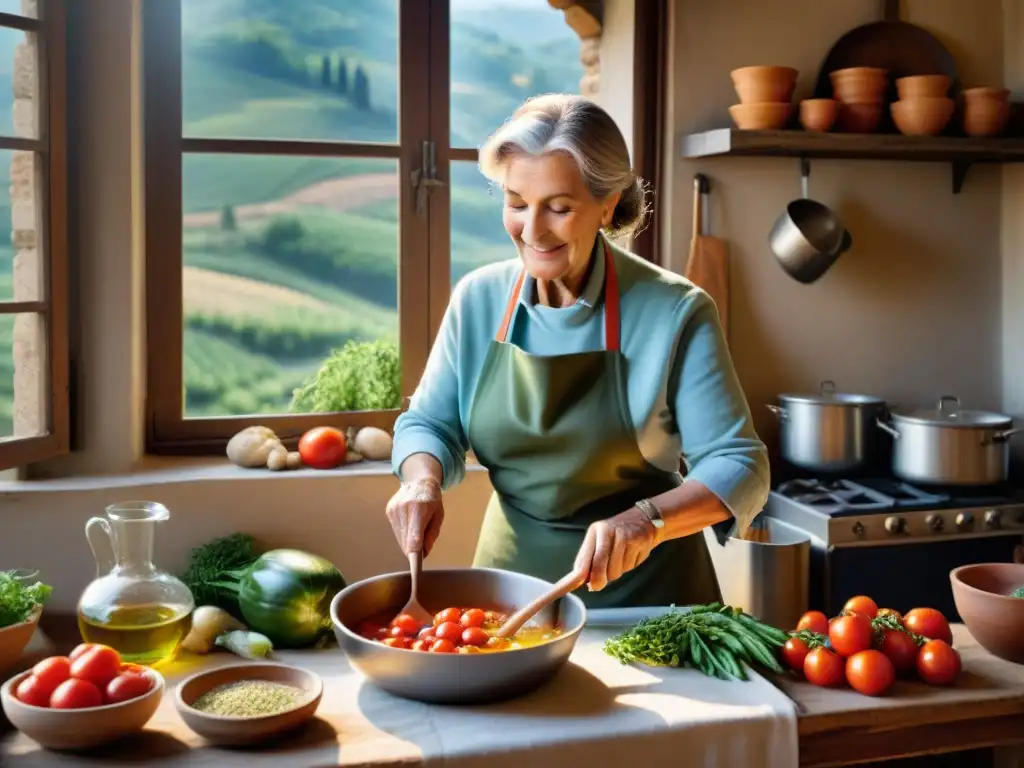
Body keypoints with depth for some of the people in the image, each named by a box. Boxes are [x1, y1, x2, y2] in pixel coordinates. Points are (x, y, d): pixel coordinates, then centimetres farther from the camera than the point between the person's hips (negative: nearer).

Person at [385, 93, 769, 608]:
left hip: (646, 592, -3)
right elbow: (429, 423, 5)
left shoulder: (673, 312, -16)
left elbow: (738, 467, -17)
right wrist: (422, 480, -17)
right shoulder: (477, 299, -5)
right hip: (511, 579, 3)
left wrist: (647, 519, -34)